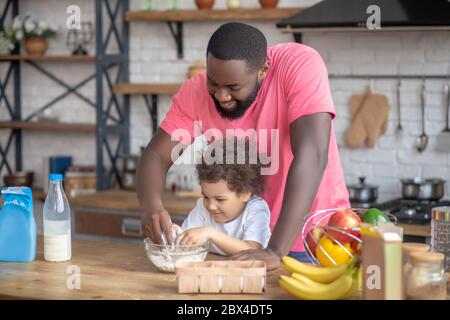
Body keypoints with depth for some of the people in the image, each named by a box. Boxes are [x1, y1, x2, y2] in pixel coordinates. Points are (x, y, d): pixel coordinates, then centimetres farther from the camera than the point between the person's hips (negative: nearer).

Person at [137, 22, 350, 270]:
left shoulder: (300, 66, -22)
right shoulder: (195, 93, -11)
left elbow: (311, 156, -30)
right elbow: (156, 156, -8)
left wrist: (276, 251, -37)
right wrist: (151, 206, -31)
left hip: (310, 237, -5)